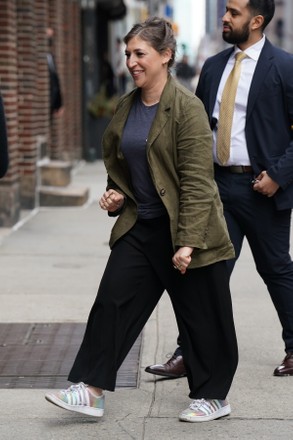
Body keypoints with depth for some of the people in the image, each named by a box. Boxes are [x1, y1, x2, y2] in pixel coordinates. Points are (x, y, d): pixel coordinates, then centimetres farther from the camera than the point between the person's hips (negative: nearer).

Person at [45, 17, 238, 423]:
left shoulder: (186, 107, -17)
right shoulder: (126, 106, 7)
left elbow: (196, 179, -20)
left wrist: (188, 241, -23)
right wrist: (115, 194, 4)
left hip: (182, 229, -7)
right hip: (140, 225, 7)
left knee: (201, 315, 5)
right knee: (112, 300, 1)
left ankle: (213, 397, 20)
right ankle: (91, 390, 5)